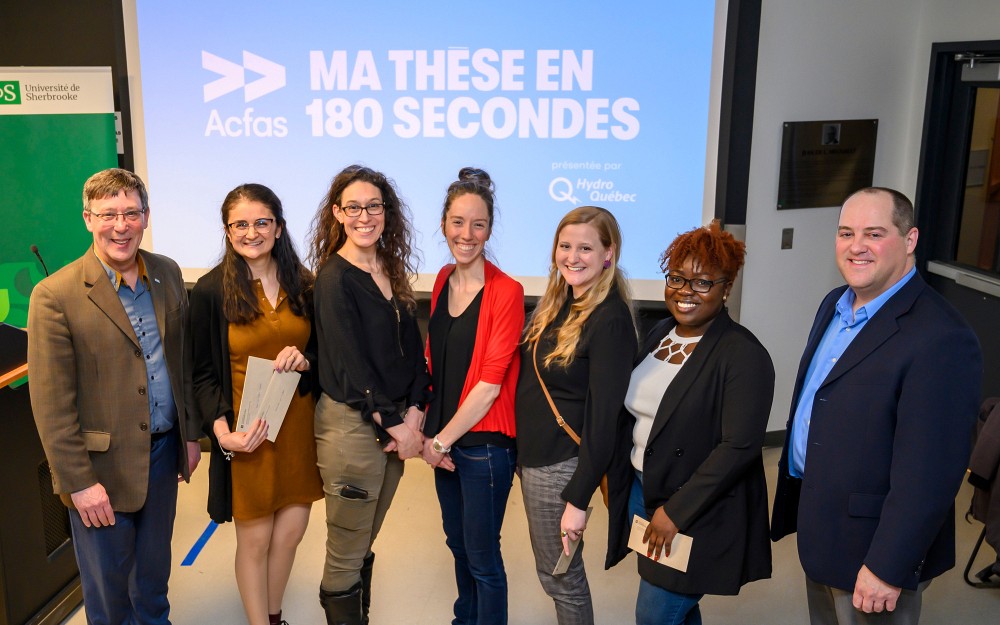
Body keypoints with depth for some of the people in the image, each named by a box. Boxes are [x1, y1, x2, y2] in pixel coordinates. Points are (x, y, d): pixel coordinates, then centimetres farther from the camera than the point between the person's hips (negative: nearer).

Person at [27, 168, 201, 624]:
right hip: (103, 466, -4)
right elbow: (51, 404, -15)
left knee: (154, 572, 22)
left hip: (164, 452, 5)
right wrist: (79, 482, -14)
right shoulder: (55, 296, -16)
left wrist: (191, 432, 11)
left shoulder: (167, 274, 1)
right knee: (108, 588, 14)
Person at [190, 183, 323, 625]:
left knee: (292, 528, 12)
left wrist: (304, 359, -12)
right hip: (247, 433, -3)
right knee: (255, 538, 7)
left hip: (297, 425, 4)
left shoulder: (302, 284, 3)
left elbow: (321, 349, 12)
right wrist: (222, 431, -18)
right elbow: (204, 374, -4)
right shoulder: (210, 292, -7)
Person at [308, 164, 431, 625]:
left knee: (365, 543, 19)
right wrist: (392, 425, -13)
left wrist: (413, 412, -6)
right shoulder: (335, 277, -12)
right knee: (347, 555, 7)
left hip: (396, 423, 6)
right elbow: (349, 364, -16)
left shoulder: (391, 271, 8)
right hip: (351, 425, -6)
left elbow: (412, 347, 6)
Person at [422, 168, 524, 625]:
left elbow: (490, 383, -17)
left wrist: (442, 440, -10)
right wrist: (429, 433, -1)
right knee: (457, 541, 23)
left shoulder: (506, 292, -16)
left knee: (482, 555, 7)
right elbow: (433, 360, 9)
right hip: (442, 438, 7)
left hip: (484, 442, -6)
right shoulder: (443, 281, 4)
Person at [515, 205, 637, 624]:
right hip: (533, 454, 8)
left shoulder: (609, 320, -19)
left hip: (563, 465, -8)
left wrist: (578, 499, -18)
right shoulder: (557, 304, 7)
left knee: (560, 576, 8)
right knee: (552, 571, 20)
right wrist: (521, 450, 7)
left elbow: (603, 418, -19)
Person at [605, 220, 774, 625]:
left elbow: (739, 447, -21)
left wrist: (676, 511, -20)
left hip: (698, 512, -6)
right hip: (642, 491, 7)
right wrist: (617, 479, 7)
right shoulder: (660, 334, 6)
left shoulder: (743, 355, -17)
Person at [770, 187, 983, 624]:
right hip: (818, 525, 8)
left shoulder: (941, 340, -25)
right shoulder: (835, 305, 3)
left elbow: (928, 474, -25)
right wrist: (795, 497, 15)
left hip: (870, 545, -8)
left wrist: (887, 569, -21)